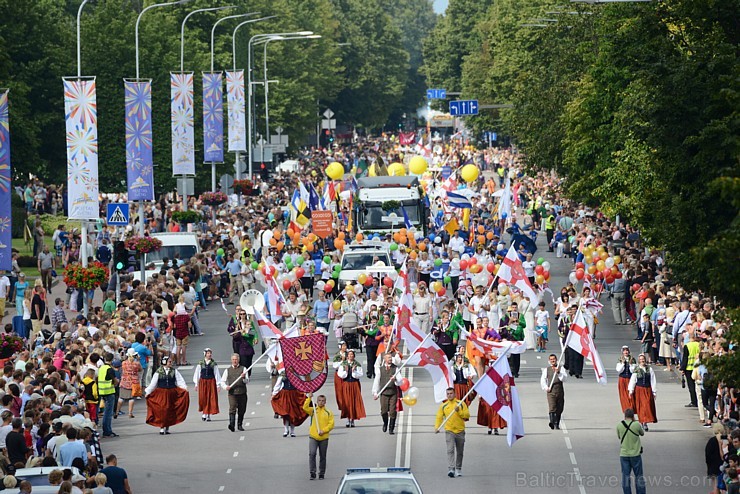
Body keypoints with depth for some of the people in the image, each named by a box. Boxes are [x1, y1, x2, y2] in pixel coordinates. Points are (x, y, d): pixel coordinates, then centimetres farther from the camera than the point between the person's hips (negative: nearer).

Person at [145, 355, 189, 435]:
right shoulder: (158, 372, -3)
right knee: (162, 410, -4)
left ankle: (167, 428, 15)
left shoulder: (174, 371, 3)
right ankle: (162, 428, 3)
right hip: (161, 394, -2)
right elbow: (153, 383, 0)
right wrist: (148, 392, -2)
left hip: (172, 393, 2)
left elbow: (180, 381, 2)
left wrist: (184, 388, -12)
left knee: (170, 410, 5)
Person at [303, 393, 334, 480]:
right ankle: (312, 473, -13)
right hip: (313, 437, -1)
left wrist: (323, 430, -14)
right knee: (312, 454, -15)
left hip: (324, 438, 1)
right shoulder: (313, 410, 7)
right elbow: (305, 407, -10)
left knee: (323, 457, 8)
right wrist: (309, 398, -16)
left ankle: (321, 474, 17)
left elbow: (331, 424, -1)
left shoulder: (328, 412, 6)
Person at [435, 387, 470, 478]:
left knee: (459, 452, 11)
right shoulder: (443, 406, 5)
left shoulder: (461, 404, 2)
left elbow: (467, 415, -3)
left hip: (460, 431, 1)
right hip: (449, 431, -1)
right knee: (450, 450, -16)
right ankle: (451, 469, -25)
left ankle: (458, 469, 26)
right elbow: (439, 417, 3)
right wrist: (437, 427, -11)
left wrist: (459, 411, -19)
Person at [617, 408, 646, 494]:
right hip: (635, 454, -1)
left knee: (625, 477, 5)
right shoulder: (636, 425, -10)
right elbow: (642, 433, 9)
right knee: (639, 477, 9)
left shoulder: (619, 425, -6)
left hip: (624, 454, 1)